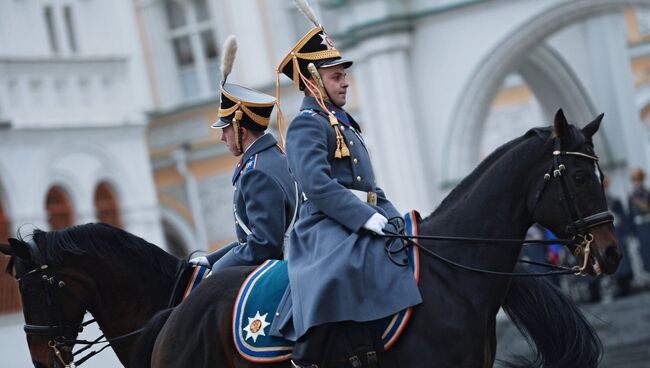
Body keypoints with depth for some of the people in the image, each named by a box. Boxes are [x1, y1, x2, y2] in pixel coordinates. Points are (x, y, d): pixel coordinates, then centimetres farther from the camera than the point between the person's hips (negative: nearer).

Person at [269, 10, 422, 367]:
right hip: (327, 226, -10)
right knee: (334, 273, -37)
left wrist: (393, 219, 9)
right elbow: (317, 184, -21)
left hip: (360, 223, 10)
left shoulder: (344, 125, 24)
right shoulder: (307, 125, -5)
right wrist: (367, 217, -25)